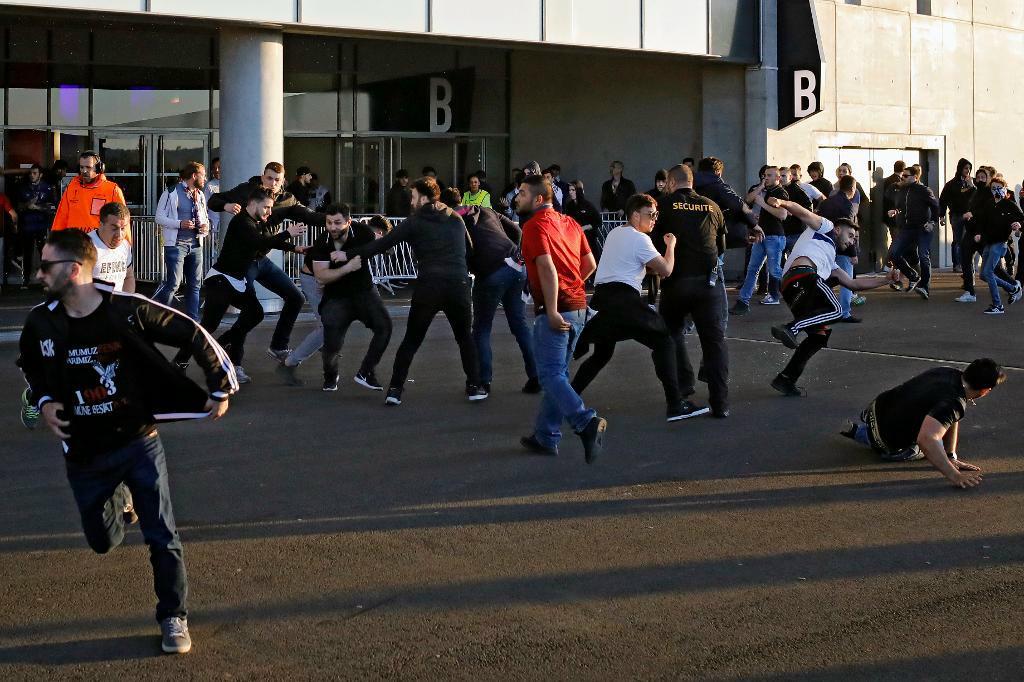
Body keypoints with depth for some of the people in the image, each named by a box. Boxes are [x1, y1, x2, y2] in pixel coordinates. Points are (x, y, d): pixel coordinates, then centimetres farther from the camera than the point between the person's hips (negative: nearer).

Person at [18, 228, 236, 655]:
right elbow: (32, 368, 16)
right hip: (84, 455, 3)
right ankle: (119, 501, 49)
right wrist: (44, 402, -3)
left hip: (138, 443, -3)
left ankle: (174, 618, 15)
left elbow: (192, 336, -8)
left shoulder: (128, 310, -17)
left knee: (162, 539, -4)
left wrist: (220, 386, -6)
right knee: (103, 541, 16)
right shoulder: (41, 323, -6)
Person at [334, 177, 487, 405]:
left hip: (428, 286, -2)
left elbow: (383, 244, 2)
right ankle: (475, 387, 14)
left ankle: (395, 390, 5)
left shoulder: (416, 222, 5)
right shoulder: (456, 220, 16)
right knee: (465, 338, 19)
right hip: (459, 284, 2)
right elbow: (468, 247, 20)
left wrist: (349, 254, 7)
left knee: (411, 341, 9)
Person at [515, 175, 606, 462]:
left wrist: (552, 310, -23)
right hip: (578, 306, 8)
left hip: (556, 310, -8)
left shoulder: (535, 225, -10)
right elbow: (590, 264, 17)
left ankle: (587, 422, -23)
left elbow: (547, 267, -21)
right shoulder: (569, 223, 15)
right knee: (557, 373, 14)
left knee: (550, 374, -6)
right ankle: (546, 436, 19)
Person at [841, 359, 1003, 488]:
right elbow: (926, 439, -48)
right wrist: (954, 475, -47)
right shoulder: (955, 404, -34)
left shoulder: (949, 372, -7)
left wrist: (950, 457, -1)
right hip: (888, 444, -7)